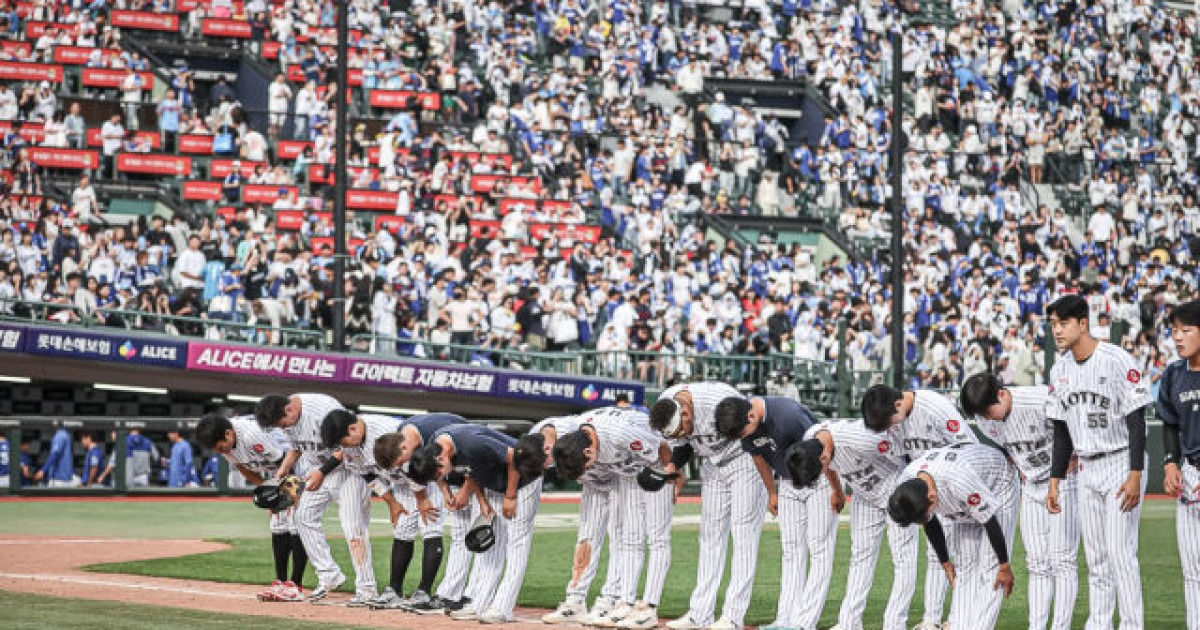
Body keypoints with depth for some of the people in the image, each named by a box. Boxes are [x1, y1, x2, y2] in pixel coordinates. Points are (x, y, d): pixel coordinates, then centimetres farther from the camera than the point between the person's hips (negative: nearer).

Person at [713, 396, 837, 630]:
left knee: (819, 549, -9)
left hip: (820, 480, -7)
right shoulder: (744, 427, -12)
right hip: (788, 484, 7)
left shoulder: (788, 415, -34)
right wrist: (772, 493, 17)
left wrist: (837, 491, -14)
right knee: (791, 551, 5)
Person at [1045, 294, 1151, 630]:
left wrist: (1135, 476, -20)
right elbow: (1062, 432, 14)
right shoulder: (1060, 370, 6)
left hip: (1121, 462, -7)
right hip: (1088, 469, 7)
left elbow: (1137, 421, -15)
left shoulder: (1117, 361, -15)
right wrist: (1055, 481, 10)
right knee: (1095, 555, 8)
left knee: (1121, 551, -11)